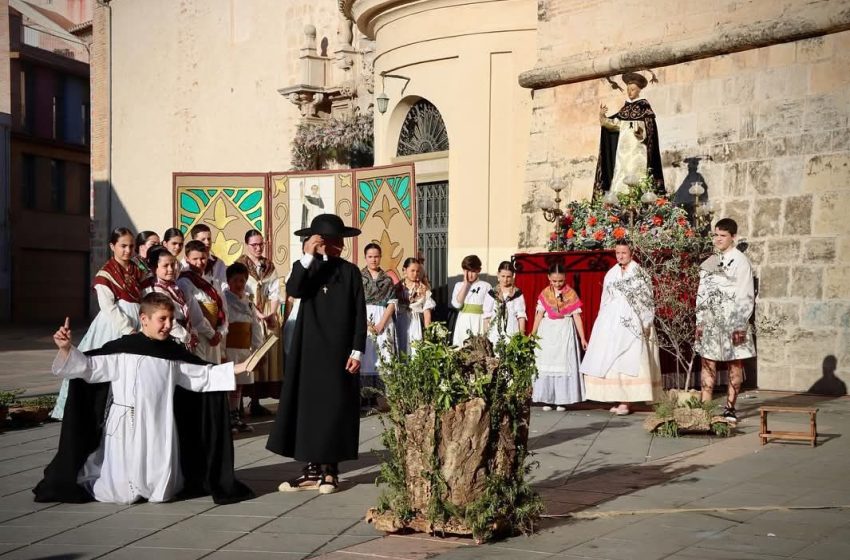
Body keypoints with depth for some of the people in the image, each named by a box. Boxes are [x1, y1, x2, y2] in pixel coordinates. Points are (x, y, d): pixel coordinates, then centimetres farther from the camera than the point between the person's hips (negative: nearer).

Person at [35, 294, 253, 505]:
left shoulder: (174, 352, 4)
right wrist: (66, 349, -24)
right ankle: (86, 476, 30)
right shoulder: (121, 350, -9)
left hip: (160, 431, 4)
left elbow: (203, 376, 11)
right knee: (122, 495, -2)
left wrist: (236, 368, 5)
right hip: (127, 429, -4)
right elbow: (87, 367, -8)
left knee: (162, 494, 5)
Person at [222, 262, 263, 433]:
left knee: (239, 385, 12)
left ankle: (236, 418, 20)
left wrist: (258, 347, 6)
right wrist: (221, 352, -19)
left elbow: (255, 326, 13)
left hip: (245, 349, 7)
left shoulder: (248, 302, 13)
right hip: (229, 349, -7)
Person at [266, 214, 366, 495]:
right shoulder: (308, 269, 7)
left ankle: (329, 470, 10)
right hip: (310, 350, 2)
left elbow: (359, 314, -1)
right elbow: (293, 290, -14)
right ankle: (313, 469, 7)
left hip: (338, 352, -2)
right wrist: (307, 257, -20)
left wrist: (357, 351, -7)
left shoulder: (350, 271, 2)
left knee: (335, 410, 2)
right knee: (308, 408, 1)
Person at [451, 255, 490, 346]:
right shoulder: (459, 285, 8)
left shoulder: (486, 286, 1)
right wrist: (466, 284, -5)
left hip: (479, 322, -2)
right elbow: (457, 304, -8)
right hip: (463, 323, 2)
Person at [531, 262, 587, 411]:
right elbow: (539, 315, 3)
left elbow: (577, 316, -2)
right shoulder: (545, 294, 2)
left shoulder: (571, 294, -2)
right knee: (546, 365, 3)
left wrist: (582, 338, -3)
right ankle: (547, 400, 9)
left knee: (564, 365, -2)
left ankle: (562, 400, 4)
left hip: (565, 331, -1)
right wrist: (532, 334, -1)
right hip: (547, 332, 1)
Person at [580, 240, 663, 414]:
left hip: (630, 322, -6)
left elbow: (646, 299, -5)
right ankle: (617, 399, 6)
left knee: (626, 360, -10)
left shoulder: (638, 273, -2)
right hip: (611, 322, 6)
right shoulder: (611, 274, 14)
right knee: (609, 359, 1)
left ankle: (625, 401, -10)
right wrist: (603, 324, 15)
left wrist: (646, 323, -11)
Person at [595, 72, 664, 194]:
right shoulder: (626, 106, 15)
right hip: (623, 146, 6)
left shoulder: (644, 106, -2)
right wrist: (603, 117, -2)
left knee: (634, 174, -13)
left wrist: (641, 132, -26)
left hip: (637, 148, -6)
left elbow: (649, 126, -7)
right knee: (621, 175, -1)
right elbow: (616, 123, 12)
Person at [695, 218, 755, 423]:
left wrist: (740, 325, -13)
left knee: (735, 364, 2)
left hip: (733, 321, -5)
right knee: (708, 363, 2)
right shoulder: (709, 262, 13)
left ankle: (730, 408, 9)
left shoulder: (740, 261, -5)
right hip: (710, 321, 6)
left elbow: (746, 296, -9)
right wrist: (700, 321, 9)